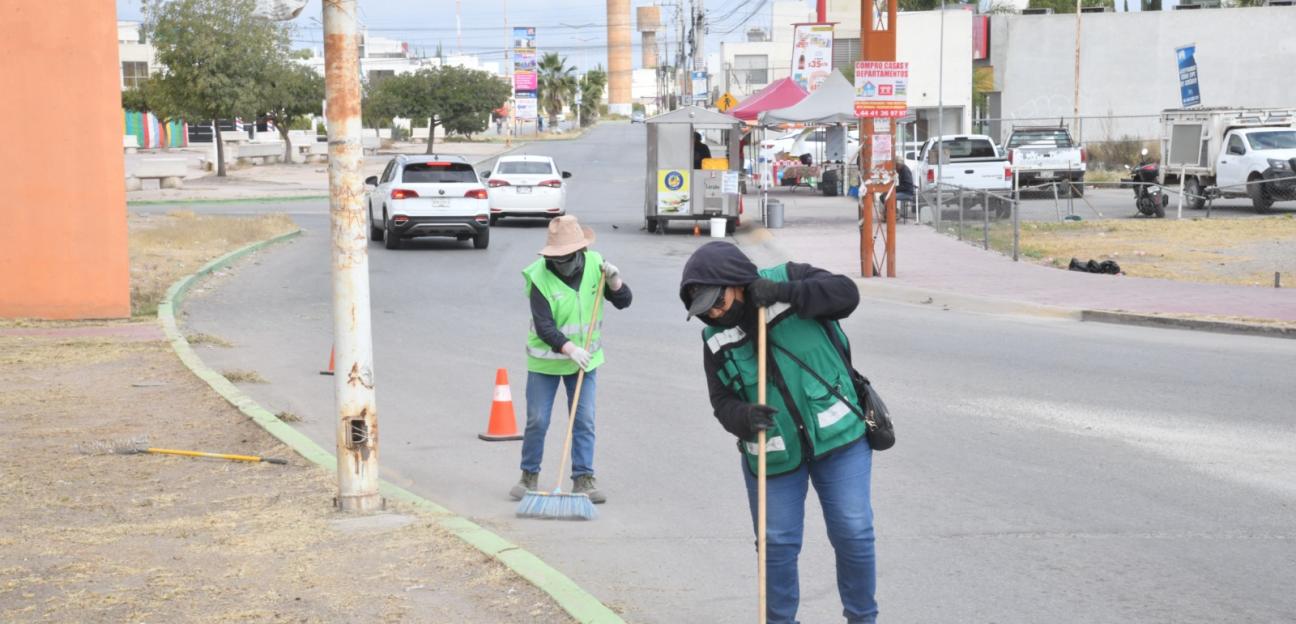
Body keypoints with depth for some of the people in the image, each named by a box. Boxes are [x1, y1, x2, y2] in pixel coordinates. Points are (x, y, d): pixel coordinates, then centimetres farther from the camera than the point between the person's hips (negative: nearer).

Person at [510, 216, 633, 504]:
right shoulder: (539, 277, -19)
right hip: (545, 361, -3)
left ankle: (583, 479, 7)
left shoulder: (594, 264, -7)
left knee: (585, 421, 0)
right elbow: (544, 327, -24)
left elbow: (624, 301, -1)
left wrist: (614, 280, -20)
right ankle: (529, 476, 18)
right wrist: (570, 348, -36)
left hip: (584, 358, 3)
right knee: (537, 421, 2)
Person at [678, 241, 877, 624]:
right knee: (777, 543, 5)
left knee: (854, 533, 1)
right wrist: (744, 418, -26)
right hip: (774, 453, 2)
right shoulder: (717, 341, -2)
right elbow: (723, 403, -3)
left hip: (837, 436, -2)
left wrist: (783, 293, -29)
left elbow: (846, 294, -21)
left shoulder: (788, 279, -9)